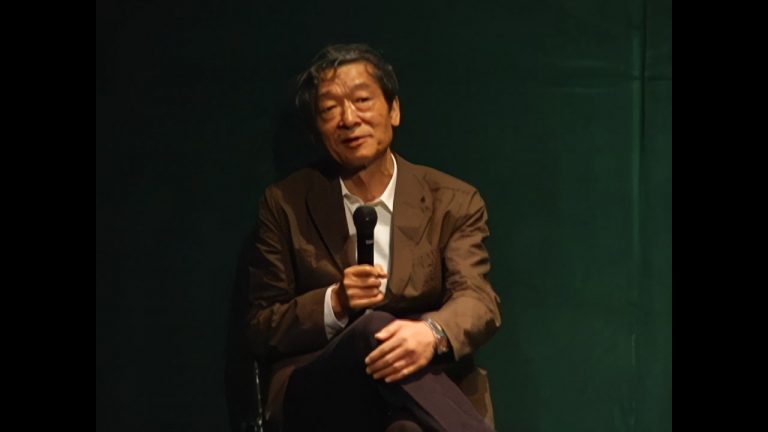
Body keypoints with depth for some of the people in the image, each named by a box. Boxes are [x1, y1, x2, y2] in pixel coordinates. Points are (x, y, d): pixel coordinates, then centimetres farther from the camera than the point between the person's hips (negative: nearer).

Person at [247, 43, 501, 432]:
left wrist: (432, 332, -31)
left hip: (428, 387, -1)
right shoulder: (286, 205, 9)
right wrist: (335, 304, -13)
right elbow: (261, 331, 8)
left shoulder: (454, 203, 8)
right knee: (375, 329, -34)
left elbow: (478, 300, -6)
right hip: (318, 396, 1)